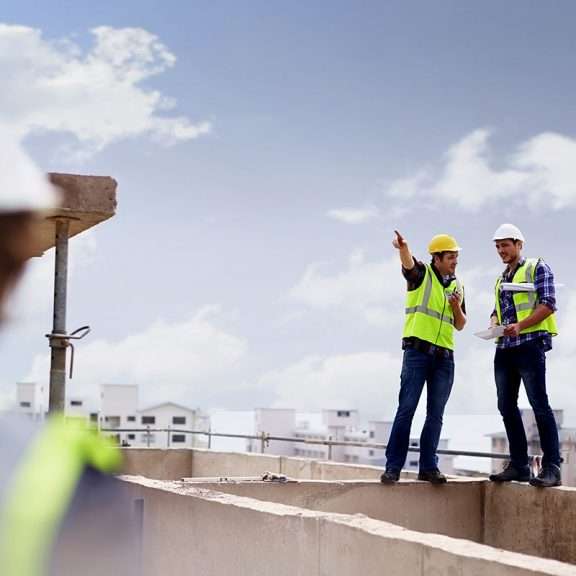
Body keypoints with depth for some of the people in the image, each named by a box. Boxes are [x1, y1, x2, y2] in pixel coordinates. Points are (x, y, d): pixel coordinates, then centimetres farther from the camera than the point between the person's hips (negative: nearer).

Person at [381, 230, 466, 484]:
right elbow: (408, 263, -22)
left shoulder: (458, 286, 17)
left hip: (444, 356, 5)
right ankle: (393, 466, -5)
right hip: (418, 351, -5)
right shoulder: (422, 273, 2)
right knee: (406, 408, -8)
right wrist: (403, 248, -46)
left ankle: (428, 466, 12)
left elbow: (460, 325, 19)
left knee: (436, 414, 6)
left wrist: (457, 307, -3)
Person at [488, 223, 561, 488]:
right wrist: (494, 323, 3)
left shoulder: (537, 268, 1)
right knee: (507, 406, 6)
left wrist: (520, 326, -20)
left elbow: (548, 304, -9)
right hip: (504, 348, 8)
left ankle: (551, 468, -12)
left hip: (529, 344, -8)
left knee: (539, 404, -11)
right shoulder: (501, 280, 22)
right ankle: (519, 465, 12)